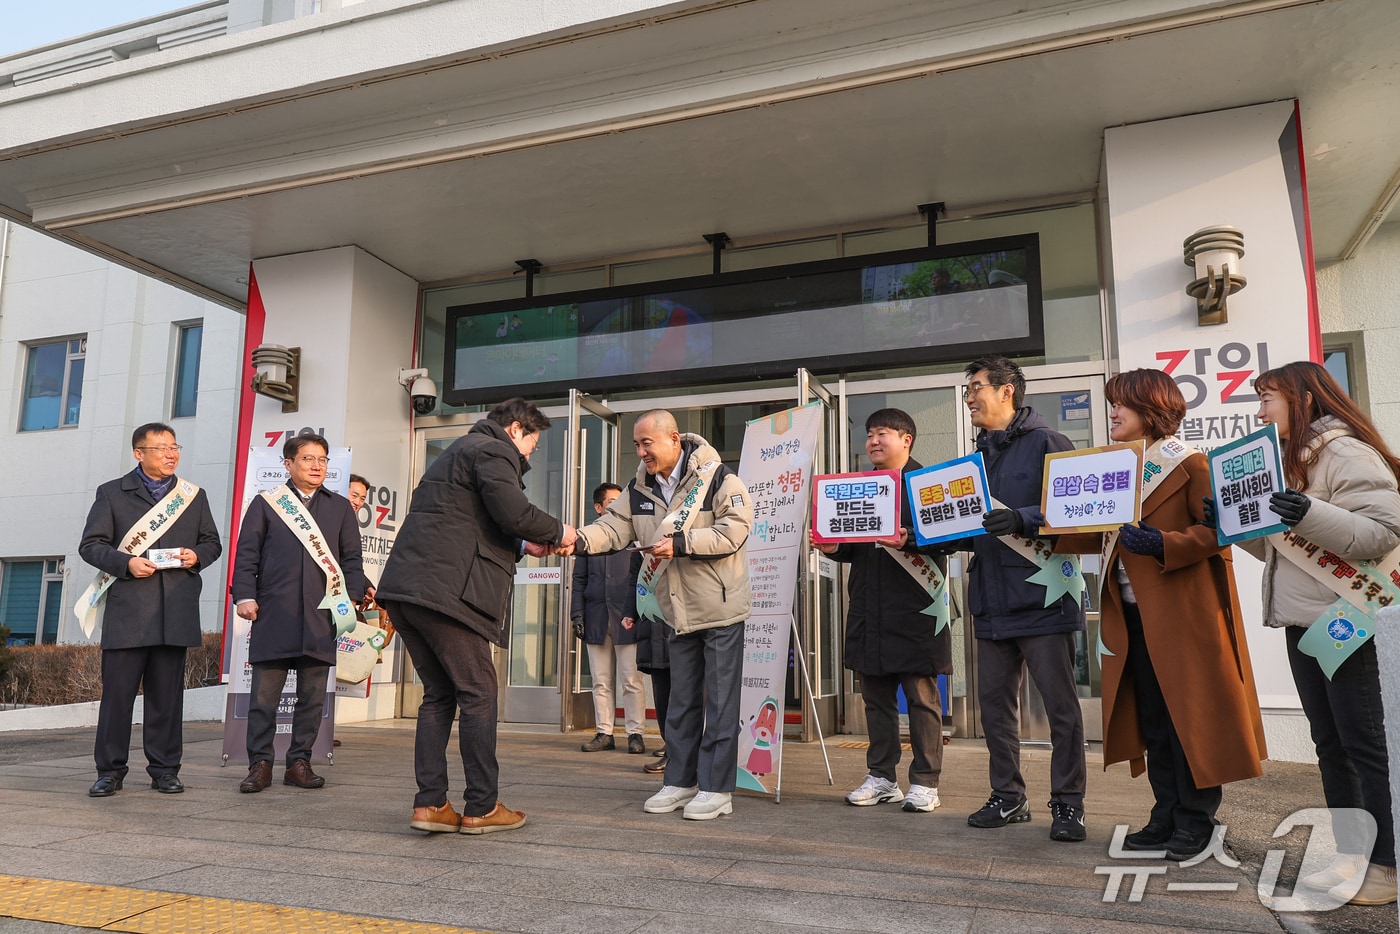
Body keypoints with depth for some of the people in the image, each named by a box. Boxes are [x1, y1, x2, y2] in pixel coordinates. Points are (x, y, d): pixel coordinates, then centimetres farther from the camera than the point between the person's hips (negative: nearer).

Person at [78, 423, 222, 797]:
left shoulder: (194, 496, 16)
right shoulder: (111, 493, 9)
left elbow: (212, 542, 18)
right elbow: (91, 545, 4)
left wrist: (196, 555, -4)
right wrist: (126, 563, -13)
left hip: (176, 612, 2)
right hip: (126, 609, -2)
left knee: (167, 694, 5)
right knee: (117, 691, 0)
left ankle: (164, 770, 13)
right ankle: (110, 770, 11)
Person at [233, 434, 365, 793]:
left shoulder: (340, 507, 15)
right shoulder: (265, 504, 11)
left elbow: (351, 558, 14)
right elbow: (246, 554, 7)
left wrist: (352, 597, 2)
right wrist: (245, 596, -4)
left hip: (321, 616, 2)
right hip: (273, 615, -2)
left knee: (312, 696, 5)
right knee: (264, 694, 0)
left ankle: (299, 763, 15)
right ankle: (260, 764, 11)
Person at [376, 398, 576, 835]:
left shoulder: (457, 452, 29)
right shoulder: (495, 452, -2)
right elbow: (514, 513, -16)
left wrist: (522, 546, 25)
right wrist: (558, 532, 1)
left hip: (404, 588, 10)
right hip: (445, 591, -9)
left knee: (439, 695, 14)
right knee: (477, 693, 0)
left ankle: (430, 804, 12)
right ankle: (481, 808, 6)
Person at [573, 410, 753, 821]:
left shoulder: (718, 478, -14)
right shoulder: (640, 489, 6)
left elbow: (734, 530, -21)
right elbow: (613, 528, -2)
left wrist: (681, 543, -25)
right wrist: (578, 539, -21)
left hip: (721, 609, -6)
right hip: (678, 613, 7)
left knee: (720, 702, 0)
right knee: (681, 701, 15)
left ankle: (716, 789, 9)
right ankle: (679, 782, 25)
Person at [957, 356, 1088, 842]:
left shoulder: (1044, 441, -5)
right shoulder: (979, 453, 18)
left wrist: (1022, 520, -27)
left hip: (1041, 595, -7)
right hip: (992, 598, 8)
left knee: (1060, 704, 2)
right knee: (995, 701, 11)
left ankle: (1067, 803, 13)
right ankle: (1008, 797, 24)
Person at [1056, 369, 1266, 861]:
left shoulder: (1190, 464, -5)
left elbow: (1215, 531, -12)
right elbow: (1100, 535, 14)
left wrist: (1161, 544, -24)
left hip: (1183, 614, -7)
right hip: (1132, 616, 7)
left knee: (1189, 718, 1)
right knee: (1152, 719, 12)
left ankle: (1196, 821, 13)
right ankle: (1167, 817, 21)